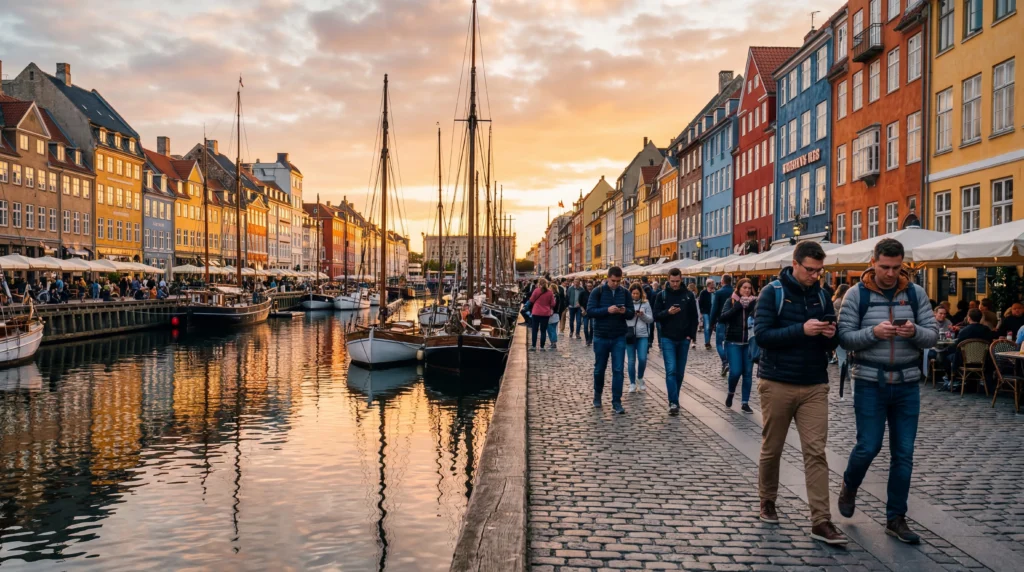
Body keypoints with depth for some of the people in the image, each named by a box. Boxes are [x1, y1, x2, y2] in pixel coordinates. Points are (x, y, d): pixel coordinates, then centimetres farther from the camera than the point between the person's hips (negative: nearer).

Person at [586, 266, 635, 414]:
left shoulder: (625, 293, 3)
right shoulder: (597, 291, -5)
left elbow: (632, 314, 4)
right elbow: (590, 311, -12)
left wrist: (625, 311, -18)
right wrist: (607, 310, -25)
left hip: (619, 338, 1)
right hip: (601, 337, -1)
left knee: (618, 370, -3)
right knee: (599, 369, 12)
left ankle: (617, 402, 3)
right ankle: (597, 395, 34)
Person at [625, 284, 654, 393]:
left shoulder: (646, 303, 5)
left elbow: (651, 319, 5)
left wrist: (643, 315, -13)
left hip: (642, 335, 1)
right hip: (629, 335, 0)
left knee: (642, 359, -7)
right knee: (631, 360, 3)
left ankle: (640, 379, 20)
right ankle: (632, 384, 14)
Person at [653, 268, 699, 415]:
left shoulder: (689, 295, 3)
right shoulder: (662, 295, 0)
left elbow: (694, 317, 6)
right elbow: (656, 316, -2)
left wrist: (691, 335, -2)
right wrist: (667, 312, -21)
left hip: (684, 339, 2)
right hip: (668, 339, -2)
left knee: (680, 372, 8)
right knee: (671, 371, -11)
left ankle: (674, 400, 21)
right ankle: (673, 402, -13)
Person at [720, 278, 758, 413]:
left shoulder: (754, 302, 2)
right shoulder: (731, 301, 0)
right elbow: (722, 318, -14)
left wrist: (752, 305, -20)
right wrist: (738, 305, -18)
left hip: (749, 343, 2)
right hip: (733, 342, -2)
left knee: (748, 373, 4)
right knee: (735, 371, -10)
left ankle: (745, 402, 15)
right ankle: (731, 392, 20)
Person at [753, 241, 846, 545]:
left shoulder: (822, 296, 8)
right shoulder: (772, 292, -6)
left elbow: (832, 343, 13)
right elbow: (761, 335, -15)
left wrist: (831, 335, -10)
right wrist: (802, 329, -24)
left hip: (815, 386, 3)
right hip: (777, 383, -3)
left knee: (816, 452, -2)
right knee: (772, 448, 10)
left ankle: (821, 522, -1)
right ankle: (768, 502, 31)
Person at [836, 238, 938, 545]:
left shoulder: (916, 293, 2)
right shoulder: (857, 295, -5)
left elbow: (932, 335, 1)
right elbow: (844, 337, -7)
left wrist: (914, 331, -20)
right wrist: (873, 332, -24)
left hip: (907, 385, 3)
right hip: (870, 384, -3)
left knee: (903, 453, 6)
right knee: (868, 447, -1)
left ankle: (896, 519, 19)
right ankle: (849, 488, 30)